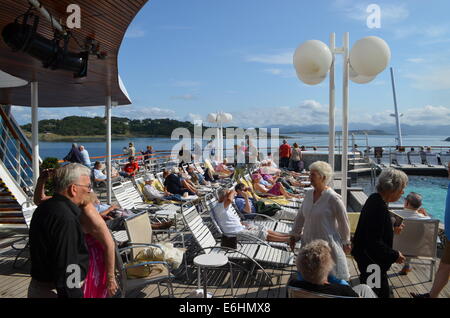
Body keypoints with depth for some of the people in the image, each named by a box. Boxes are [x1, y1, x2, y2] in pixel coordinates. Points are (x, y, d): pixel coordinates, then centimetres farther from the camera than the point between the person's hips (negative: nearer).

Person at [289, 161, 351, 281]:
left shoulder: (333, 198, -16)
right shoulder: (308, 194, 2)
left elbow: (343, 222, -8)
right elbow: (300, 216, 13)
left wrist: (346, 243, 0)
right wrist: (294, 235, 17)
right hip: (309, 242, 6)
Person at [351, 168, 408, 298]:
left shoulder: (374, 199, 3)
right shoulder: (379, 207, -27)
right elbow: (375, 243, -27)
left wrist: (392, 230, 9)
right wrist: (395, 255, -17)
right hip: (372, 260, -10)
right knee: (381, 293, 4)